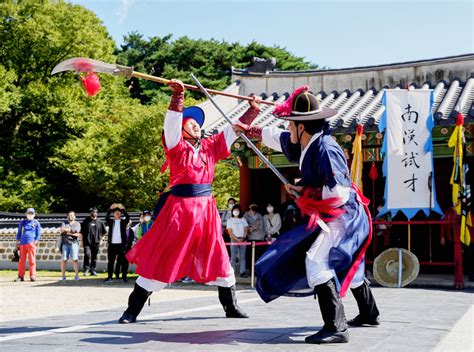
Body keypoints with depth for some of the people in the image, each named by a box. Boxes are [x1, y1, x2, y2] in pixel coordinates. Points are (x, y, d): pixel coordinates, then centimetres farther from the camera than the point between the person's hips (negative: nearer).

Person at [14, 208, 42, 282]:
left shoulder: (36, 223, 10)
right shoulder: (22, 222, 16)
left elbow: (39, 233, 9)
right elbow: (19, 232, 19)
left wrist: (36, 241, -3)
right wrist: (17, 242, 13)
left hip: (31, 243, -2)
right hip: (22, 243, 2)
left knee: (32, 260, -5)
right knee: (21, 260, 1)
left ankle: (32, 276, -3)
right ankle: (21, 276, 4)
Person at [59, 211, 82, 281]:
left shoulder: (77, 224, 11)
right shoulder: (64, 223, 15)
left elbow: (78, 234, -5)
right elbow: (61, 230, -4)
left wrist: (66, 230, -4)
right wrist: (72, 231, -7)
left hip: (74, 243, -1)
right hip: (65, 243, 1)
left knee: (75, 259, -8)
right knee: (64, 259, -1)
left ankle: (77, 275, -5)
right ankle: (63, 275, 4)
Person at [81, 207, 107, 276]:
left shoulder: (99, 221, 7)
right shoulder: (86, 221, 2)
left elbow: (104, 232, 17)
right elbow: (81, 232, 7)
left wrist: (101, 239, 11)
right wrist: (82, 240, 5)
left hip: (96, 242, 2)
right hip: (87, 242, -2)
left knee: (94, 257, 7)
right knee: (87, 255, -17)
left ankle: (93, 270, 16)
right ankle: (86, 269, -9)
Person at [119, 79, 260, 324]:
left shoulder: (210, 146, 12)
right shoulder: (176, 146, -3)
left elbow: (235, 128, 18)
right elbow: (172, 121, -18)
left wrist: (253, 110, 17)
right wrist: (178, 94, -29)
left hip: (206, 208, 5)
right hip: (179, 207, -5)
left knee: (217, 258, 13)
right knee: (161, 260, -2)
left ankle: (231, 306, 27)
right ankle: (132, 310, 6)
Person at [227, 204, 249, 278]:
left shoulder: (243, 220, 14)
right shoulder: (230, 220, 4)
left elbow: (246, 230, 9)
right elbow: (230, 232, -3)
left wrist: (243, 238, -8)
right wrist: (237, 239, -13)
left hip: (243, 240, 3)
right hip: (234, 240, -3)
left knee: (242, 257, 1)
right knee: (233, 257, -5)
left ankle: (242, 272, 1)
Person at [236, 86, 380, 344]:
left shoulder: (325, 150, -27)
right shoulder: (306, 143, 1)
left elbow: (339, 193, -31)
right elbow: (275, 137, 20)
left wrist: (303, 191, -18)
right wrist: (248, 129, 26)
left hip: (343, 216, -11)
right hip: (331, 217, 11)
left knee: (315, 260, -23)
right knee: (346, 264, 24)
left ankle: (336, 327, -24)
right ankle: (369, 314, 43)